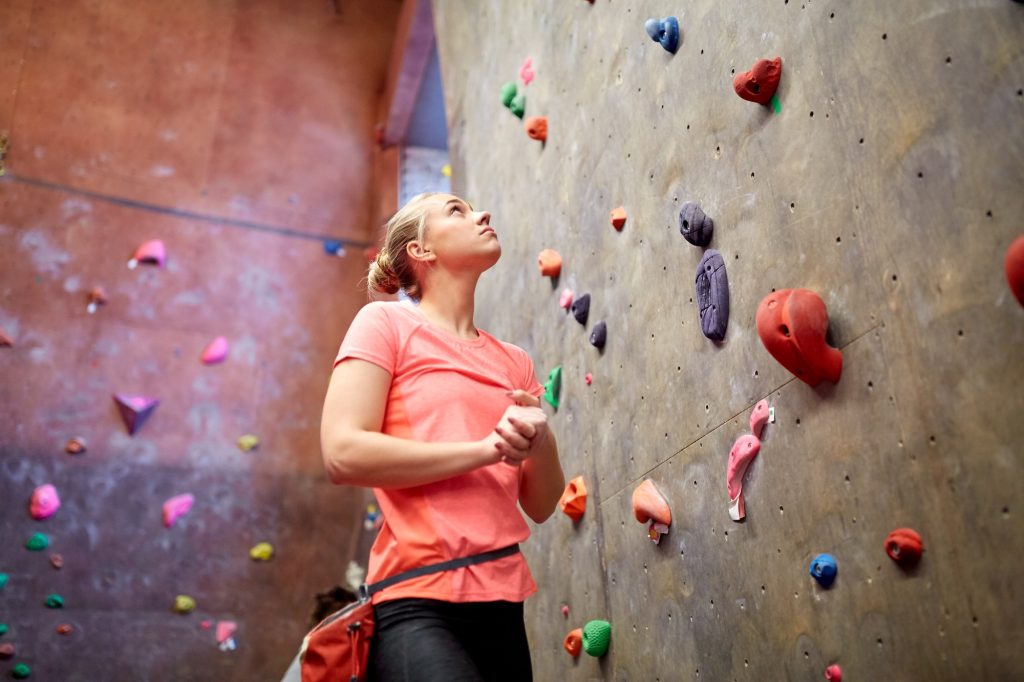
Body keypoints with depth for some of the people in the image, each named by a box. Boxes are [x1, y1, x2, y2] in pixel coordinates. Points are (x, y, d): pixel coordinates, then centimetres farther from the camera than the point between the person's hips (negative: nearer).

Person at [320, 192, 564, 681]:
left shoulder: (514, 361, 12)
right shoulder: (386, 322, -2)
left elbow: (541, 506, 12)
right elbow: (343, 454, -14)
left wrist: (540, 442, -9)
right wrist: (487, 448, -13)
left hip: (502, 602, 6)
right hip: (417, 601, -6)